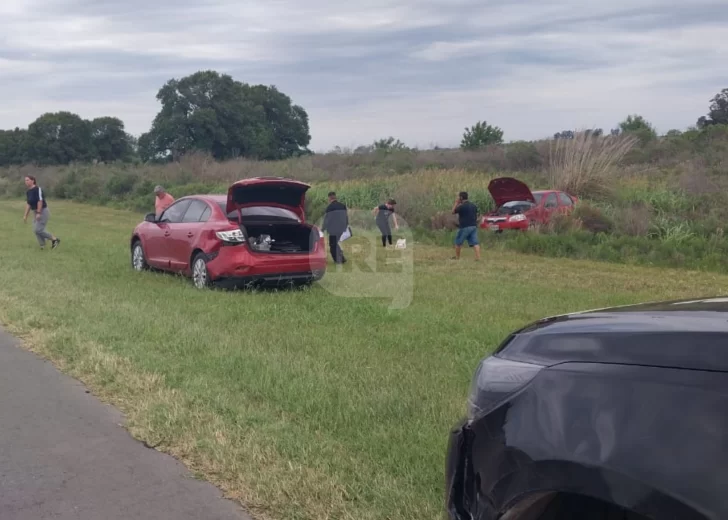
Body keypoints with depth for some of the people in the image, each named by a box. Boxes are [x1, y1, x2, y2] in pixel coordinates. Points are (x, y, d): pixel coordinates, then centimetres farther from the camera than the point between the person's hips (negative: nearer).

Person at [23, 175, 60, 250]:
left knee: (38, 230, -13)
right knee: (36, 230, 2)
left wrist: (38, 213, -25)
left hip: (43, 212, -9)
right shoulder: (28, 192, 11)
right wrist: (25, 215, 12)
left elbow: (40, 201, -21)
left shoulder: (38, 189, -15)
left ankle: (54, 239, -1)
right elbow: (28, 204, 15)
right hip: (37, 213, 9)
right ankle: (42, 246, 7)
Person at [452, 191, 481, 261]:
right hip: (474, 226, 6)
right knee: (475, 243, -2)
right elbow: (476, 216, 16)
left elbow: (453, 212, -1)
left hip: (464, 227, -6)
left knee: (458, 242, 10)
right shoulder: (474, 206, 12)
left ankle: (457, 257, 18)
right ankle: (478, 257, -13)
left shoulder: (461, 206, -12)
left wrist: (456, 203, 6)